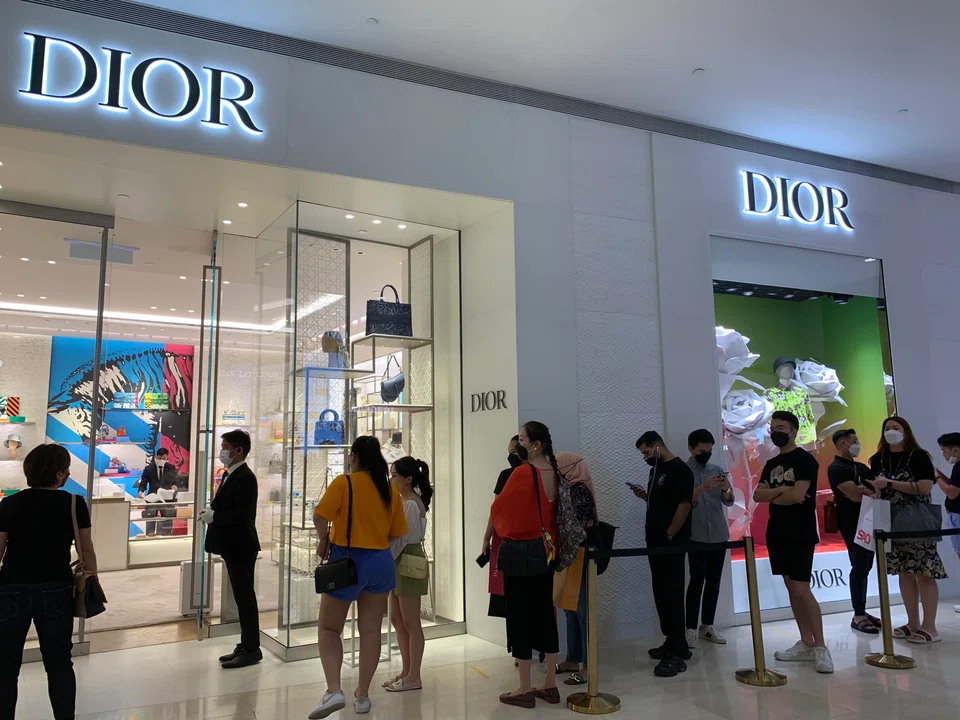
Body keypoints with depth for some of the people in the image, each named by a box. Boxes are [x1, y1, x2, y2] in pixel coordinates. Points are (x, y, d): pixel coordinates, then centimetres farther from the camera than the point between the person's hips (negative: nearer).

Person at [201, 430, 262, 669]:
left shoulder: (245, 477, -18)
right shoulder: (230, 475, 12)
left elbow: (243, 515, -25)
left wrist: (214, 517, -17)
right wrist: (212, 512, -1)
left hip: (241, 547, -10)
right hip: (233, 546, 10)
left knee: (245, 597, -1)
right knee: (241, 597, 15)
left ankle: (251, 650, 9)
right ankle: (245, 646, 25)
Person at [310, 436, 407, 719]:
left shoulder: (343, 482, -10)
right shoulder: (391, 489, 2)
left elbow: (320, 516, -20)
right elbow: (397, 532, 6)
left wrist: (323, 539, -2)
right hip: (381, 562, 4)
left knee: (328, 628, 10)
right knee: (371, 630, 13)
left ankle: (334, 691, -5)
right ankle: (362, 695, 20)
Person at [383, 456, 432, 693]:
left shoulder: (411, 504, -18)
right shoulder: (401, 500, 10)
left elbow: (403, 538, -19)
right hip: (399, 563, 10)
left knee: (411, 623, 1)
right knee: (398, 621, 15)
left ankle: (413, 677, 11)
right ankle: (407, 671, 26)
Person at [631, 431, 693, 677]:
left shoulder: (679, 470, -12)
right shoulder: (655, 470, 16)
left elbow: (684, 505, -18)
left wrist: (668, 537, -18)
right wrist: (644, 496, 4)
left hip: (671, 543, -9)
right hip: (655, 542, 9)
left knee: (671, 595, -7)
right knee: (662, 593, 13)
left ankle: (676, 654, -4)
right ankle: (674, 643, 24)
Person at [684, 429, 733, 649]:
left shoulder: (717, 469, 10)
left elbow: (729, 501, 5)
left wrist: (726, 489, -17)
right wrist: (703, 487, -27)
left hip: (719, 534, 5)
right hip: (696, 535, -4)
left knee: (714, 583, 8)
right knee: (697, 581, -9)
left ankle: (707, 627, 17)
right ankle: (691, 629, -4)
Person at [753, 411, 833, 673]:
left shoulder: (805, 460, -8)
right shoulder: (771, 464, 14)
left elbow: (797, 496, -19)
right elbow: (757, 495, 5)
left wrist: (771, 495, -3)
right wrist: (780, 490, -13)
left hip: (801, 535, -7)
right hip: (777, 534, 8)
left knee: (802, 590, -10)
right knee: (791, 588, 9)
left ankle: (820, 647, 0)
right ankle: (806, 644, 17)